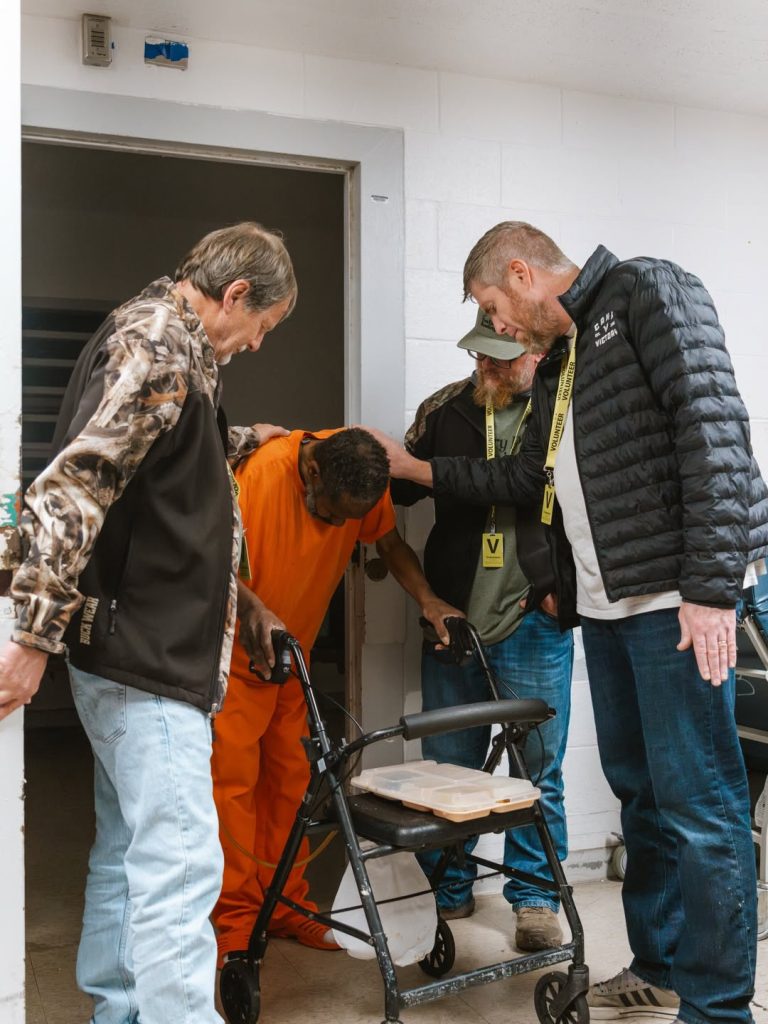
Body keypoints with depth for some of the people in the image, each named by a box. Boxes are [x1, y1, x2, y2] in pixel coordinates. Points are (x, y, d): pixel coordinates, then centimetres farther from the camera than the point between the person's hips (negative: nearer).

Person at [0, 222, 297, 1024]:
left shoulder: (157, 341, 15)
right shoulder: (159, 351, -17)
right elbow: (70, 490, -26)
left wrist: (241, 441, 40)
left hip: (135, 655, 11)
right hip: (149, 657, -11)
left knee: (128, 849, 18)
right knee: (179, 863, -10)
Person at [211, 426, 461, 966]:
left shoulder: (364, 477, -12)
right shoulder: (259, 473, -29)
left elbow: (391, 543, 2)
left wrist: (429, 600, -12)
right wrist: (255, 609, -45)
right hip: (234, 647, -5)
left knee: (289, 777, 8)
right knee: (234, 777, -7)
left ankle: (287, 906, 19)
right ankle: (236, 923, 3)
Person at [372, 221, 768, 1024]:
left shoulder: (647, 292, -5)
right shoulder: (559, 361, 20)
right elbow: (531, 476, 29)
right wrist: (420, 469, 29)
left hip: (675, 597, -9)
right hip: (604, 603, 9)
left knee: (696, 800, -4)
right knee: (638, 789, 14)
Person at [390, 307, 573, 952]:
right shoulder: (444, 408, 5)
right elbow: (403, 486, 18)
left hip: (535, 623, -2)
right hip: (453, 620, 3)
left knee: (538, 769, 6)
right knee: (448, 766, 10)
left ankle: (535, 897, 22)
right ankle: (452, 891, 27)